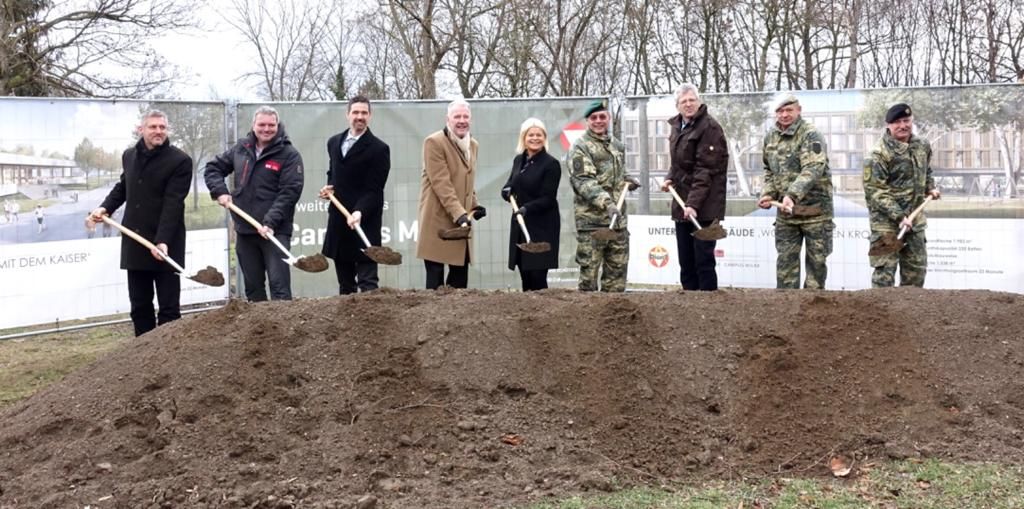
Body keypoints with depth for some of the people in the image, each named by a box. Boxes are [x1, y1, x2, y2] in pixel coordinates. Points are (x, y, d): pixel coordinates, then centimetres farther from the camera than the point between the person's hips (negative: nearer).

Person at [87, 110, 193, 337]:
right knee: (139, 306, 12)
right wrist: (105, 208, 8)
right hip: (135, 243, 6)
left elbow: (173, 204, -17)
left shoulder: (180, 161, -9)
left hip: (165, 244, -6)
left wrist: (163, 241, -25)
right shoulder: (129, 156, 12)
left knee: (169, 307, 0)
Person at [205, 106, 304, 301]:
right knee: (252, 286, 14)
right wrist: (220, 191, 3)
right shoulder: (241, 148, 10)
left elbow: (290, 192, -14)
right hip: (244, 230, 6)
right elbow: (213, 167, 21)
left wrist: (270, 222, -22)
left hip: (275, 231, -5)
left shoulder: (289, 154, -7)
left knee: (279, 285, -9)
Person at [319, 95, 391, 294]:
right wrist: (329, 187, 6)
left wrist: (359, 212, -28)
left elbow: (374, 189, -13)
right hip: (337, 221, 6)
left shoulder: (379, 148, -8)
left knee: (367, 282, -8)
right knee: (345, 284, 13)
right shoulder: (334, 142, 13)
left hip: (364, 223, -6)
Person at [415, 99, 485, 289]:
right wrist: (458, 213, -26)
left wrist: (474, 205, 11)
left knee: (460, 275, 10)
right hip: (438, 220, -7)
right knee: (435, 276, -4)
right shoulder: (434, 142, -10)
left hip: (462, 218, 7)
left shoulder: (473, 145, 15)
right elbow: (441, 183, -18)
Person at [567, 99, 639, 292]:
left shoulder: (617, 145, 16)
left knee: (617, 268, 10)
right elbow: (584, 182, -18)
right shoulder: (580, 148, -7)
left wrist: (627, 180, 11)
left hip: (618, 218, 7)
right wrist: (606, 203, -29)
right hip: (591, 220, -7)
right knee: (589, 269, -3)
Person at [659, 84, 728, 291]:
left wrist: (694, 203, -26)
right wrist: (670, 179, 5)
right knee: (686, 262, 13)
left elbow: (706, 171, -18)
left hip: (704, 207, -8)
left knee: (704, 260, -5)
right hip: (681, 204, 8)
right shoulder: (676, 126, 14)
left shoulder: (709, 128, -12)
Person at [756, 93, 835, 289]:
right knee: (785, 259, 7)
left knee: (816, 259, 5)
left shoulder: (811, 135, -13)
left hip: (815, 208, -5)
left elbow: (812, 169, -26)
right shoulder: (770, 136, 8)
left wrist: (792, 195, -38)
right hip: (785, 210, 6)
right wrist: (768, 194, 3)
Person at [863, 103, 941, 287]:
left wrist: (930, 188, 9)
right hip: (887, 222, -7)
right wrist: (899, 216, -25)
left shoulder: (922, 146, 7)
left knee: (917, 269, 14)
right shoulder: (879, 154, -17)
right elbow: (875, 192, -19)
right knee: (884, 271, -7)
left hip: (915, 220, 7)